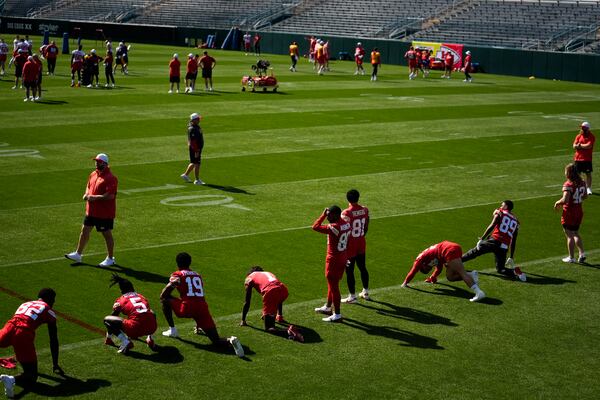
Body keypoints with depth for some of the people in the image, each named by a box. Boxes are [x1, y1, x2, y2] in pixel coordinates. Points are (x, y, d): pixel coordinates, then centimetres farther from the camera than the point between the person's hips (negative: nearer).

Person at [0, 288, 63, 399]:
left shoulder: (25, 304, 34)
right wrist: (55, 365, 27)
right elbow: (53, 340, 18)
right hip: (23, 334, -4)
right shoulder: (49, 311, 18)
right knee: (31, 377, 6)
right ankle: (12, 380, -26)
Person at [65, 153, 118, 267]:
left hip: (105, 213, -8)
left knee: (107, 234, 4)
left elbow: (110, 195, -26)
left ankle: (110, 258, 17)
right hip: (91, 210, 8)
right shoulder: (93, 174, 9)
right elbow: (88, 186, 24)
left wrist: (94, 197, -24)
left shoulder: (110, 178, -19)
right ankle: (78, 254, 25)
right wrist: (86, 194, 2)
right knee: (84, 231, 13)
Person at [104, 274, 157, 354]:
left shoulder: (120, 300, 16)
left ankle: (125, 342, -7)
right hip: (152, 328, 5)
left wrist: (108, 339, 38)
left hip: (136, 328, -5)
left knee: (106, 319, 9)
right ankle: (150, 338, 19)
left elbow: (113, 317, 25)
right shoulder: (141, 297, 28)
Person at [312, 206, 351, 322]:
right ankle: (328, 307, 39)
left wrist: (323, 214, -14)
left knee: (333, 286, 0)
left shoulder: (333, 227, -26)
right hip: (342, 258, 9)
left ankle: (337, 314, 7)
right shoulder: (346, 225, 1)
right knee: (332, 284, 23)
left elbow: (315, 227, -24)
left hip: (333, 260, -9)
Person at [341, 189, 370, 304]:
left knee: (349, 271, 4)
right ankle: (365, 292, 31)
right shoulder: (365, 210, -3)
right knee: (362, 268, 19)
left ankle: (352, 296, 10)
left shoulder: (346, 213, -21)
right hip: (361, 244, 6)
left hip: (350, 245, -6)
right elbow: (366, 228, 7)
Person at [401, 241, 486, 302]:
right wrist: (432, 278, 61)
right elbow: (439, 269, 50)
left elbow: (413, 271, 17)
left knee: (462, 273, -19)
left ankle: (478, 292, -34)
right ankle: (471, 275, -1)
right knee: (450, 277, 12)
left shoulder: (421, 258, 14)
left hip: (450, 250, -8)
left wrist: (405, 283, 27)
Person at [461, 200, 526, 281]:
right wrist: (511, 257, 27)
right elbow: (513, 242, 24)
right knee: (500, 269, 14)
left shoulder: (499, 212, 10)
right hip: (504, 247, 4)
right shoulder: (515, 221, 24)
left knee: (474, 252, 16)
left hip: (494, 241, -4)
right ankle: (515, 271, -10)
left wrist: (481, 239, -7)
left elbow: (492, 226, -6)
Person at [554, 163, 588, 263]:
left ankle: (571, 257, 12)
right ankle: (582, 253, 12)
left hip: (569, 213, -7)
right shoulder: (582, 182, 2)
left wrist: (557, 203, -12)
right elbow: (585, 196, 13)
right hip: (579, 211, 7)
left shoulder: (568, 185, -21)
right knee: (575, 234, 23)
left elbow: (565, 200, -29)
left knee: (570, 236, 5)